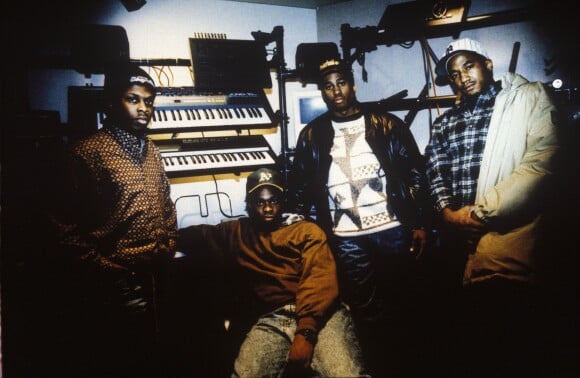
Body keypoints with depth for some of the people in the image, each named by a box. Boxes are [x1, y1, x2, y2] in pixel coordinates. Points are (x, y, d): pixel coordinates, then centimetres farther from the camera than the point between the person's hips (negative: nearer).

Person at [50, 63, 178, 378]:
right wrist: (100, 270, -15)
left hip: (151, 278, 7)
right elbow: (66, 225, -15)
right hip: (111, 284, -6)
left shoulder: (150, 150, 9)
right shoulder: (87, 152, -13)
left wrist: (168, 248, 6)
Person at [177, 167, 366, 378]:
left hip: (319, 315, -3)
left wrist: (306, 332, -15)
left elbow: (319, 280, -1)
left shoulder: (307, 230, 15)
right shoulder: (235, 233, 26)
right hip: (270, 321, 3)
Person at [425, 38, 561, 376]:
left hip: (507, 232, -5)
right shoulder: (445, 123, 19)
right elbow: (435, 172, 10)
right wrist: (446, 211, -11)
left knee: (514, 332, -7)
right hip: (458, 236, 5)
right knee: (473, 319, 14)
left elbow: (540, 164, -9)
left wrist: (479, 212, -11)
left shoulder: (530, 98, 3)